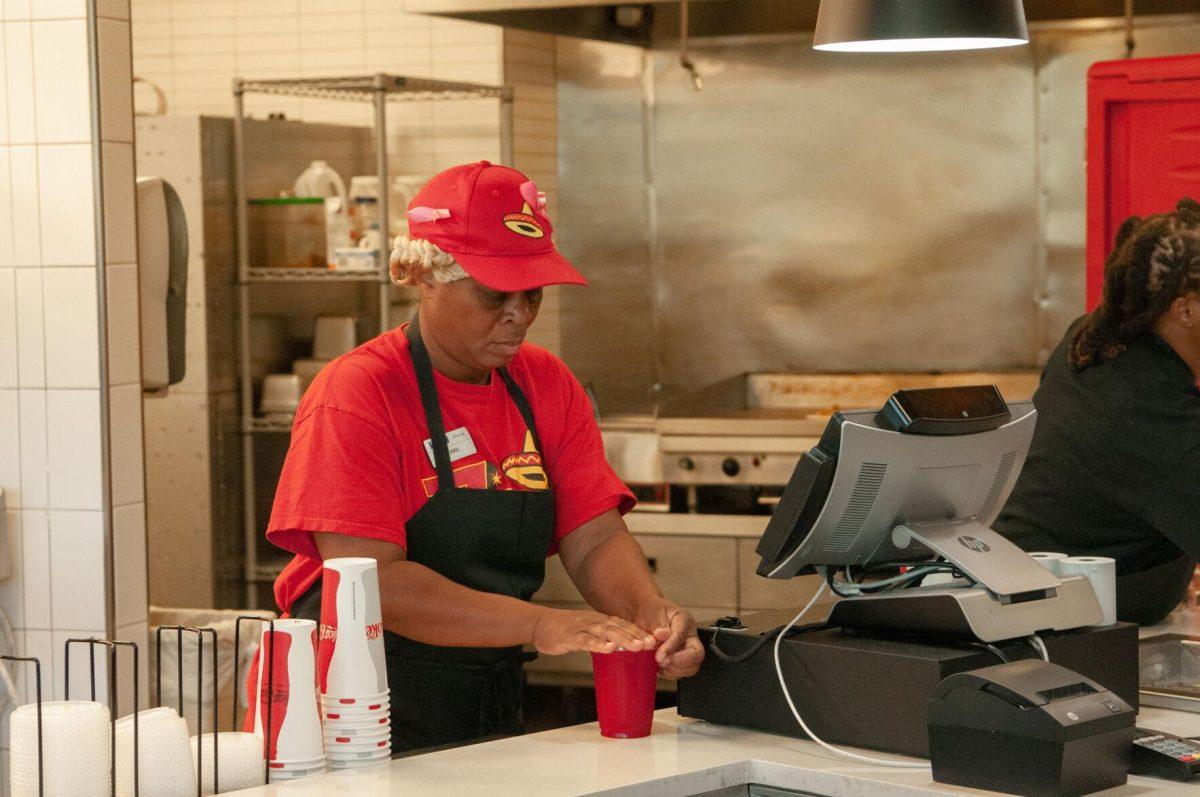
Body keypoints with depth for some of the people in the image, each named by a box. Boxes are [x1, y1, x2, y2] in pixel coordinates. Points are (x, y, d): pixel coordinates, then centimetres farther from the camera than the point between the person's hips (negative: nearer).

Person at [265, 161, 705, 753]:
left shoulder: (547, 387, 11)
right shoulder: (356, 394, -10)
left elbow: (595, 539, 6)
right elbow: (367, 579, -18)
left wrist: (648, 611, -17)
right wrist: (534, 624, -26)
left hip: (492, 716, 6)